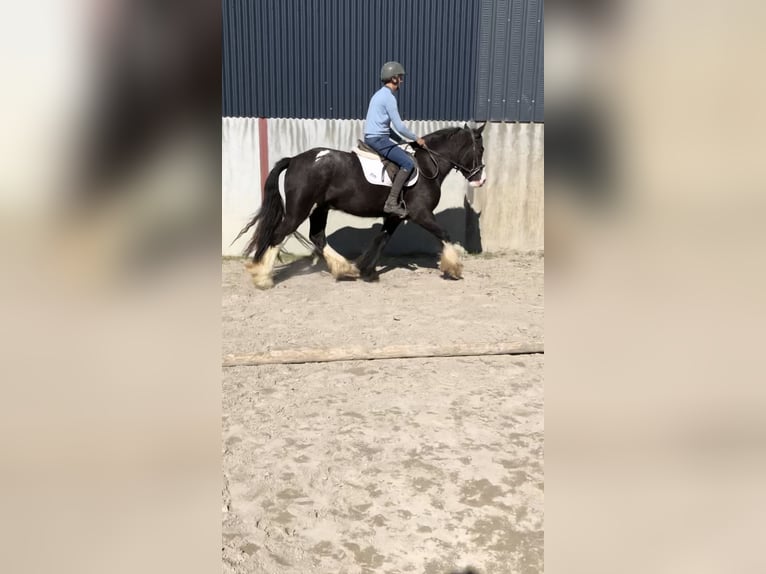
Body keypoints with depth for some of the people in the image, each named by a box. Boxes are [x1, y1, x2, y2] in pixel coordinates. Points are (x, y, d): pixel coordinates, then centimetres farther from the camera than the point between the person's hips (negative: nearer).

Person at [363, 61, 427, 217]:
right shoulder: (389, 97, -13)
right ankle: (391, 203, -22)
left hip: (374, 137, 11)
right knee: (408, 163, -17)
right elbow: (399, 126, -16)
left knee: (406, 154, 22)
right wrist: (416, 139, -2)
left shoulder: (380, 94, 19)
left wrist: (403, 142, 20)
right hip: (377, 138, -11)